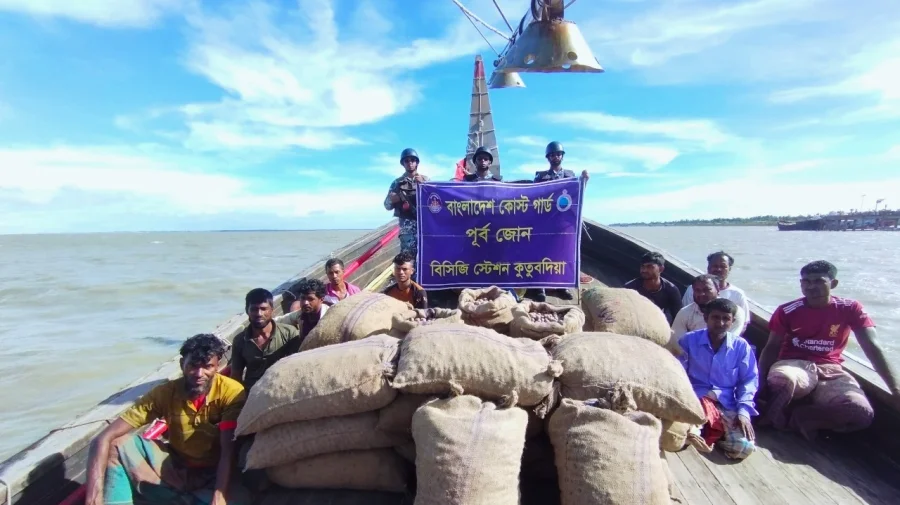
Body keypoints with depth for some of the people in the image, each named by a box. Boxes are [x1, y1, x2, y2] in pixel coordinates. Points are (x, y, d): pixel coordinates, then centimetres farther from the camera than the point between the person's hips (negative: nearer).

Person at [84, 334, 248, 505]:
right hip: (175, 467, 3)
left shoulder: (231, 392, -21)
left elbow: (228, 451, -22)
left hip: (214, 475, -3)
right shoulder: (166, 392, -13)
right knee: (119, 444, -15)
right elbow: (105, 438, -16)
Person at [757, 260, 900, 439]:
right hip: (794, 364, -2)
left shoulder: (851, 309, 0)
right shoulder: (787, 311, -3)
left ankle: (799, 416, -9)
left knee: (862, 413, -28)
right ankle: (776, 415, -8)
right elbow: (772, 347, 2)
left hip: (829, 370, 3)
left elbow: (872, 347, -4)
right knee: (780, 380, -40)